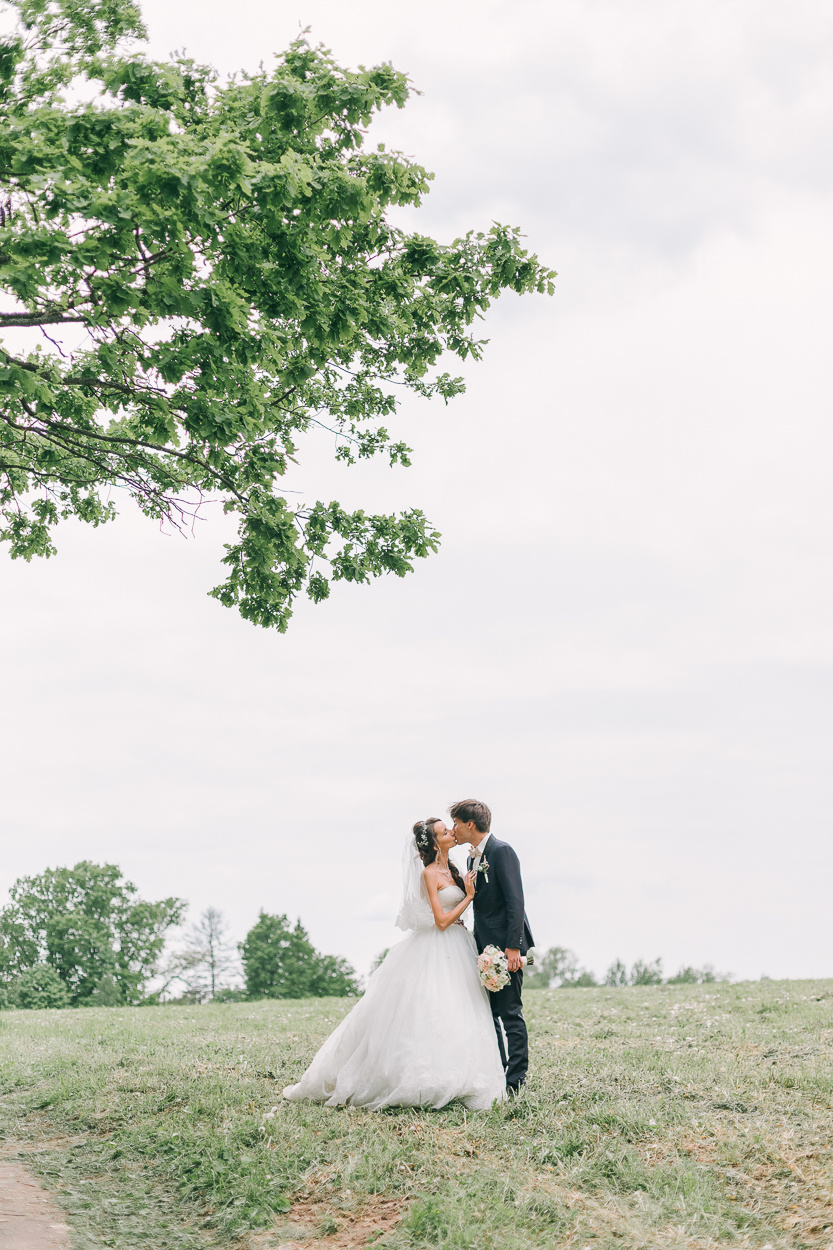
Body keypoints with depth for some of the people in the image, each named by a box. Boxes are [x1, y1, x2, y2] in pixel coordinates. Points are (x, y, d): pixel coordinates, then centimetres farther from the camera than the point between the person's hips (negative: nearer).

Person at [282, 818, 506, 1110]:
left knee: (455, 1015, 5)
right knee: (429, 1012, -9)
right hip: (436, 952, -8)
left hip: (456, 952, 8)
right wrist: (469, 896, -9)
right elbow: (442, 921, -15)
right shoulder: (429, 874, -11)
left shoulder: (451, 870, 13)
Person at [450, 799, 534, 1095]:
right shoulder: (473, 858, 17)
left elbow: (515, 900, -18)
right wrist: (478, 947, 17)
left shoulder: (501, 851, -12)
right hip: (486, 947, 9)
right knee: (488, 1012, 11)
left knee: (510, 1012, -7)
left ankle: (516, 1082, -2)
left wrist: (513, 947, -23)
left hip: (506, 946, -9)